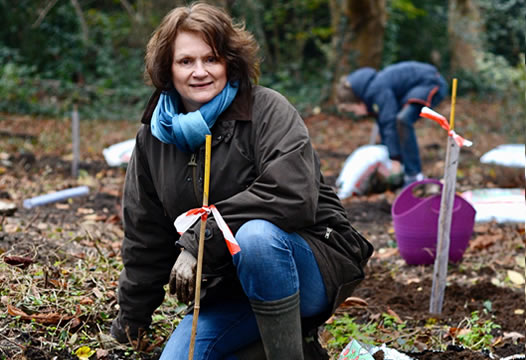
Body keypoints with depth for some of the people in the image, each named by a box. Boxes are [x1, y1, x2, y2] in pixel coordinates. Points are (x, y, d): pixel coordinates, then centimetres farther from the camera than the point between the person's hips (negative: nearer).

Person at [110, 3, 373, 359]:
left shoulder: (268, 109, -12)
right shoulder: (154, 136, 4)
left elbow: (292, 196, -27)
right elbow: (145, 231, 14)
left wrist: (199, 240, -25)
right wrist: (132, 314, 20)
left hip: (312, 266, -6)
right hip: (227, 291, 6)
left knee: (256, 235, -37)